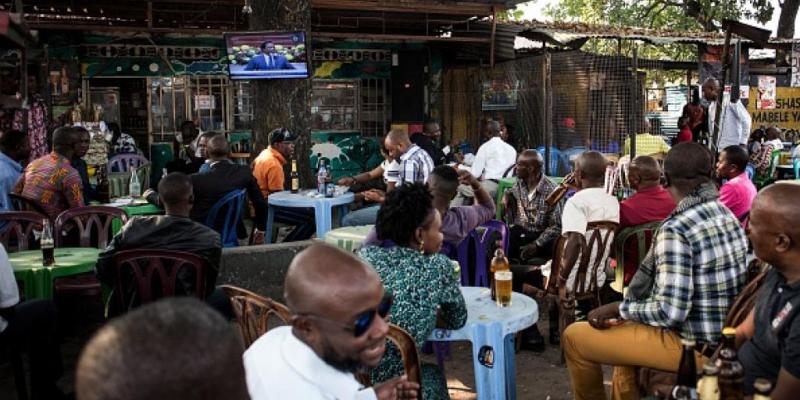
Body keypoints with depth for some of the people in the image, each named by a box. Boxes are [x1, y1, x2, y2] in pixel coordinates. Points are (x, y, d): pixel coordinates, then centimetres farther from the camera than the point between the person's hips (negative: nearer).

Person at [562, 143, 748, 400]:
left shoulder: (676, 229, -24)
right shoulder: (726, 215, 5)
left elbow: (670, 312, -27)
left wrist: (619, 308, -12)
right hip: (722, 337, 9)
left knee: (574, 336, 0)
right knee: (625, 323, 31)